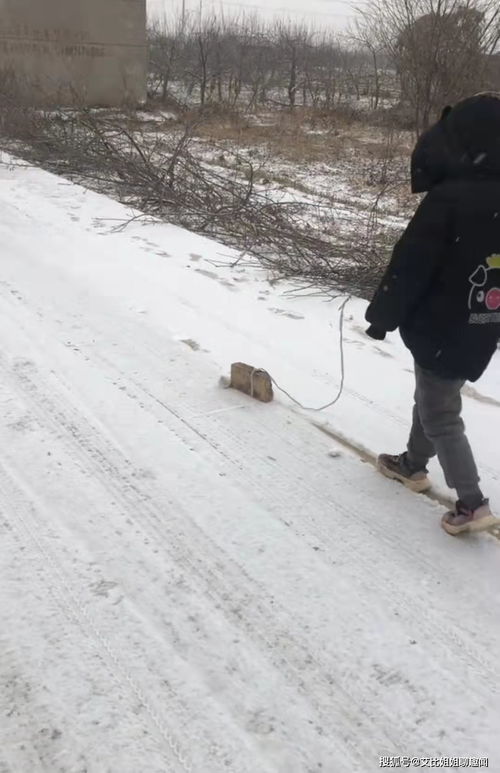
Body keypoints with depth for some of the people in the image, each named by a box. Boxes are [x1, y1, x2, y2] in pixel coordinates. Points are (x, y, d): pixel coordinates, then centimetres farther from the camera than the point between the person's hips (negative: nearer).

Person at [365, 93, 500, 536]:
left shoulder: (449, 198, -22)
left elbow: (410, 266, -18)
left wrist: (382, 315, -5)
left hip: (444, 328, -8)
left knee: (439, 415, 6)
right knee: (432, 398, 24)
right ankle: (414, 465, 42)